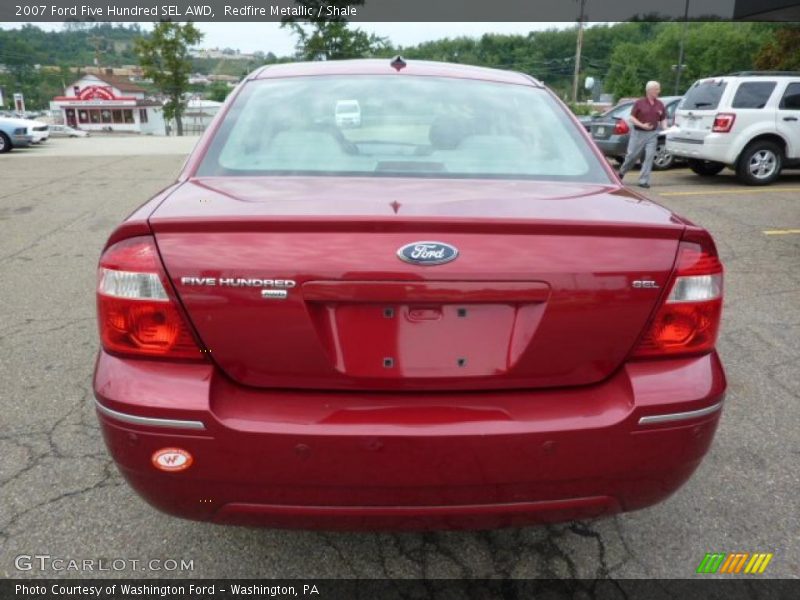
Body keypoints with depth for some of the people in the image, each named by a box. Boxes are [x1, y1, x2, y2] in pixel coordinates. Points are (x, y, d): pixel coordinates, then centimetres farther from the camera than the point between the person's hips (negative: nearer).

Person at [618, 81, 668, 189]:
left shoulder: (660, 105, 6)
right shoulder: (639, 103, -4)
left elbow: (663, 119, 13)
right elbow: (632, 118, -4)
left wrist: (665, 128, -5)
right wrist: (642, 125, -17)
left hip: (652, 134, 3)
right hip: (638, 133, -2)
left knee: (649, 156, -6)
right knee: (632, 155, 5)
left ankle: (643, 181, -2)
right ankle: (622, 172, 32)